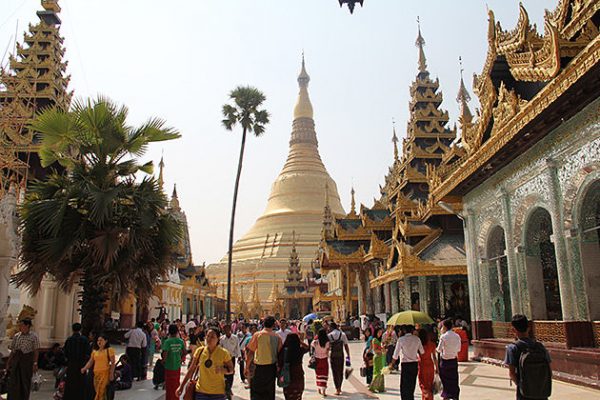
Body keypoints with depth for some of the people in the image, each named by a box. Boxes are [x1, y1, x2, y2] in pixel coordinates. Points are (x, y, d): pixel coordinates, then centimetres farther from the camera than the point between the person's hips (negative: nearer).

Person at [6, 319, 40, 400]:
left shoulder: (33, 336, -3)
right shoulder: (16, 336, 8)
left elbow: (36, 351, -6)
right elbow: (12, 350, 12)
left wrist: (35, 363, -12)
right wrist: (8, 362, 9)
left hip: (27, 361, -3)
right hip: (15, 361, 3)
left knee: (25, 382, 6)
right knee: (13, 382, 1)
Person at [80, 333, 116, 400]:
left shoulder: (109, 350, -1)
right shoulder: (95, 351, 15)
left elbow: (113, 363, -4)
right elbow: (90, 362, 11)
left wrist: (111, 374, -10)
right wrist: (84, 368, -7)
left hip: (105, 373, -6)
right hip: (96, 374, 6)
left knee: (101, 392, -12)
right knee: (97, 392, 6)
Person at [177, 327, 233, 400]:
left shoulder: (223, 353, -8)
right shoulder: (199, 351, -1)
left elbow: (231, 369, 2)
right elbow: (191, 370, 6)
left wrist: (222, 369, -19)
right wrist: (181, 386, 6)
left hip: (218, 393, -2)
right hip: (201, 392, 2)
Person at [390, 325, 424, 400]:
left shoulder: (401, 340, -10)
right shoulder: (417, 339, 0)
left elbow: (396, 355, -8)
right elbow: (422, 352, 8)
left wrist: (391, 364, 3)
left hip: (405, 365, -4)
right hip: (415, 364, 4)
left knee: (404, 385, 3)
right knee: (412, 384, 16)